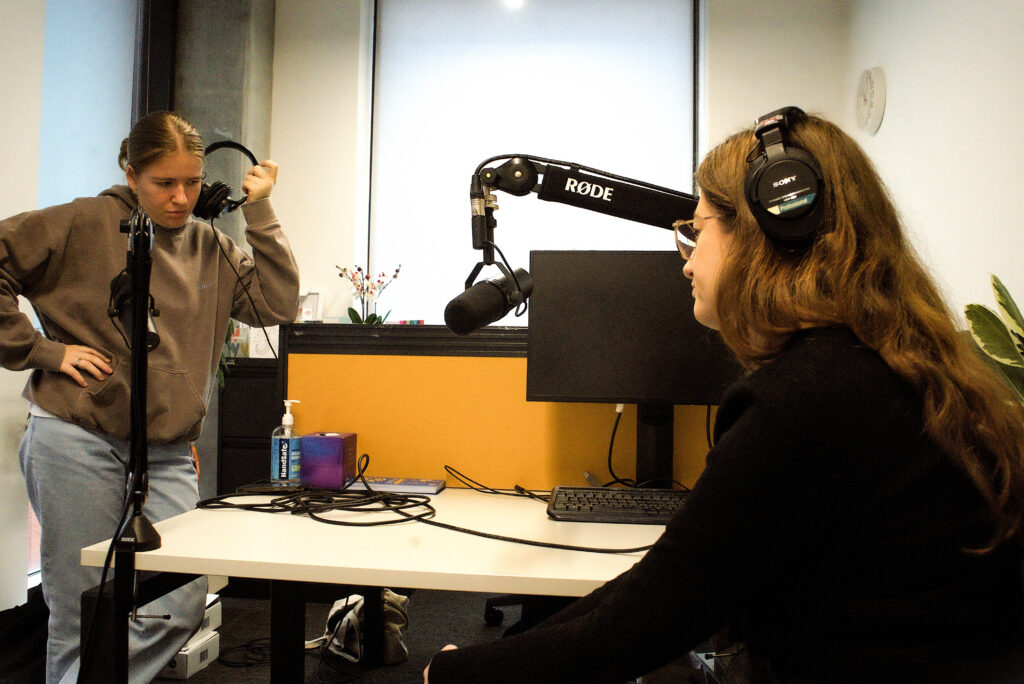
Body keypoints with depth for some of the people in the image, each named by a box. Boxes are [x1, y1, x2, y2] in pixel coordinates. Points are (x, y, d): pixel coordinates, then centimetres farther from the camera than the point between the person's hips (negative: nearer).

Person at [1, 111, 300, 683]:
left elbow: (279, 304, 2)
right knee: (82, 616, 4)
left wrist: (260, 212, 0)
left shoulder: (211, 247, 11)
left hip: (169, 454, 4)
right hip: (77, 441, -3)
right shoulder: (85, 224, -1)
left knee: (180, 606, -2)